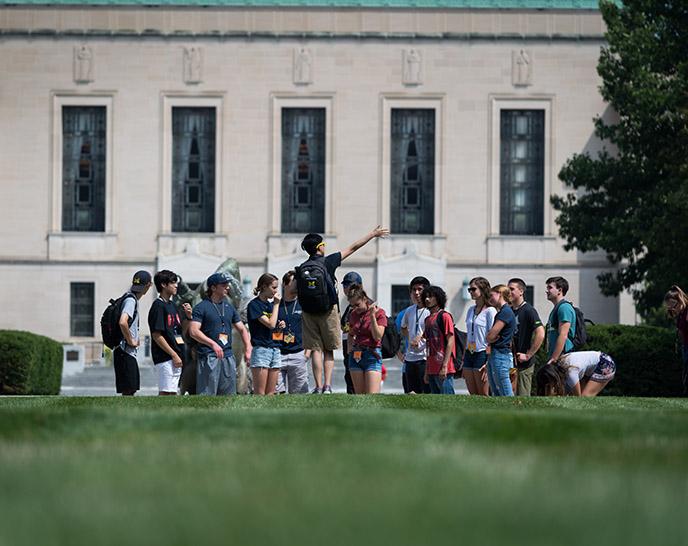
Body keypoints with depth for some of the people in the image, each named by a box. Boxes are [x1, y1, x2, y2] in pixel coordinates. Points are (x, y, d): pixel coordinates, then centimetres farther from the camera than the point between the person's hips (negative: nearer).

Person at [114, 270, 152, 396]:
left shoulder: (133, 300, 16)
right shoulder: (131, 301, -13)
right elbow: (123, 322, -30)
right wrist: (130, 341, -17)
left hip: (129, 353, 10)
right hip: (126, 352, -10)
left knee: (130, 390, 11)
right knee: (127, 391, -11)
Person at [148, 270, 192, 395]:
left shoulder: (172, 305, 16)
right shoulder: (158, 306, -11)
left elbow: (181, 331, 21)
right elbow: (157, 335, -16)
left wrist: (188, 316, 2)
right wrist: (174, 355, -18)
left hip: (176, 358, 9)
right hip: (165, 358, -9)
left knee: (172, 393, 11)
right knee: (165, 392, -10)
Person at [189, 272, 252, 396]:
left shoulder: (229, 307, 16)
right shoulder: (201, 307, -4)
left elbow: (242, 329, 22)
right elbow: (193, 331, -15)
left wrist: (248, 349, 8)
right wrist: (213, 344, -25)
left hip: (228, 356, 7)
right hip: (208, 357, -7)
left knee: (229, 394, 9)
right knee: (207, 395, -10)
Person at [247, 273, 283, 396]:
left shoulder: (271, 304, 15)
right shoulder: (254, 305, -7)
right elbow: (270, 324, -16)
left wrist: (281, 325, 4)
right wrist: (276, 304, -8)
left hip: (275, 349, 7)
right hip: (261, 350, -7)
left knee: (270, 393, 4)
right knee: (259, 393, -9)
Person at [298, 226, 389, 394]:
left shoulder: (301, 269, 3)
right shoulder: (327, 262, -6)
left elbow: (296, 292, 5)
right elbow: (353, 248, 1)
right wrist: (373, 234, 9)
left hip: (308, 313, 2)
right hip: (328, 311, -2)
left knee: (315, 350, 3)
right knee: (328, 350, 7)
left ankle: (318, 386, -4)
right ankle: (327, 385, -4)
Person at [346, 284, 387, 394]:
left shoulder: (379, 313, -5)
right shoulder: (353, 315, 11)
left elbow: (378, 337, -15)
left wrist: (372, 316, -19)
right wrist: (350, 347, 10)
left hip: (372, 355, -5)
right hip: (355, 356, 5)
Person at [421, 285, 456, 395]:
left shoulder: (444, 316, -6)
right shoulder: (428, 319, 18)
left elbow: (450, 342, -12)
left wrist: (444, 366, -18)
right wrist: (426, 371, 18)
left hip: (443, 370, -9)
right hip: (432, 369, 9)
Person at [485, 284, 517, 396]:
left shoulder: (506, 312, -12)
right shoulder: (501, 312, 19)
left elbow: (491, 336, -15)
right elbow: (489, 337, 18)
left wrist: (490, 338, 6)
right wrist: (491, 338, -3)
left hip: (501, 355, -10)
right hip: (493, 356, 10)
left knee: (507, 396, -10)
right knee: (496, 394, 10)